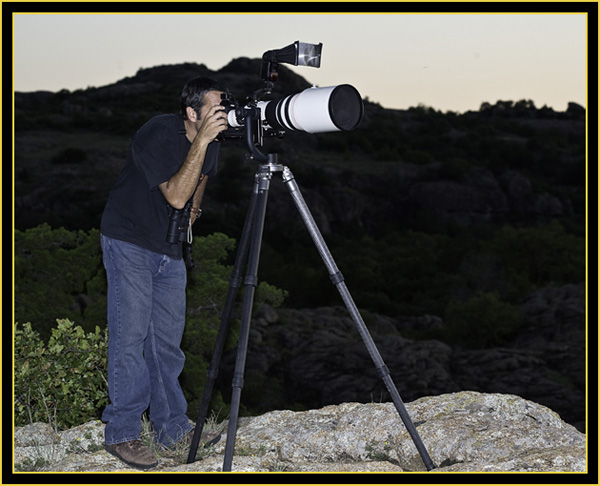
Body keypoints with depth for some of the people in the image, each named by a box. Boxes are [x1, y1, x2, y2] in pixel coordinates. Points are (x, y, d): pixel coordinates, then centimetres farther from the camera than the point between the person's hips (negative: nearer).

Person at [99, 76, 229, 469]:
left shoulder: (213, 142, 0)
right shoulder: (158, 134, -22)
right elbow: (175, 194, -30)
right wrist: (201, 141, -33)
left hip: (170, 248, 7)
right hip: (129, 243, -7)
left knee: (168, 339, 9)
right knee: (130, 337, -9)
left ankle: (173, 427, 17)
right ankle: (122, 433, -2)